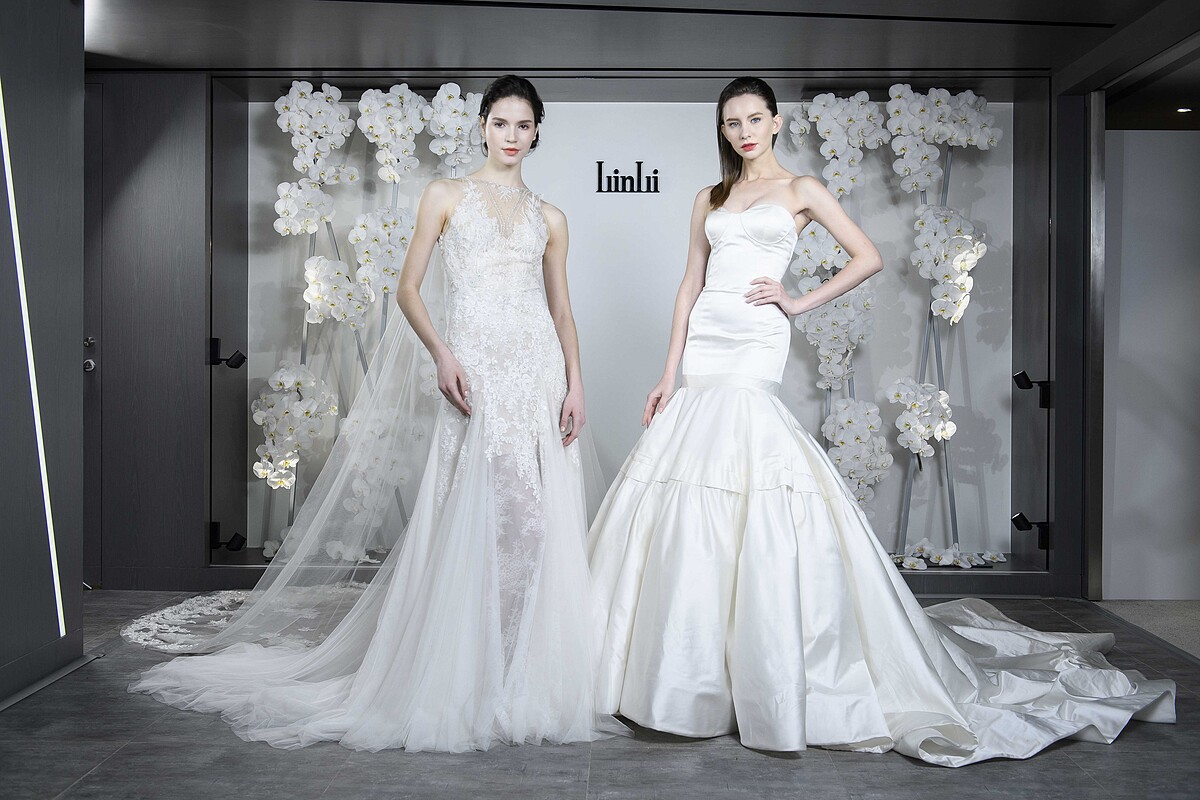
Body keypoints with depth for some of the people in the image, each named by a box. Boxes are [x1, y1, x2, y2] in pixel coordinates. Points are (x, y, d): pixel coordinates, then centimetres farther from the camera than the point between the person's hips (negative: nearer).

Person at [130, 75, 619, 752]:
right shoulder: (447, 195, 9)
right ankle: (466, 679, 6)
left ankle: (527, 679, 14)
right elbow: (408, 288, 5)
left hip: (541, 374, 3)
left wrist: (575, 384, 3)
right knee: (478, 521, -7)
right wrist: (442, 354, -11)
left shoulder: (550, 217, 17)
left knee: (538, 522, 0)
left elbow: (562, 309, 16)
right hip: (475, 374, -3)